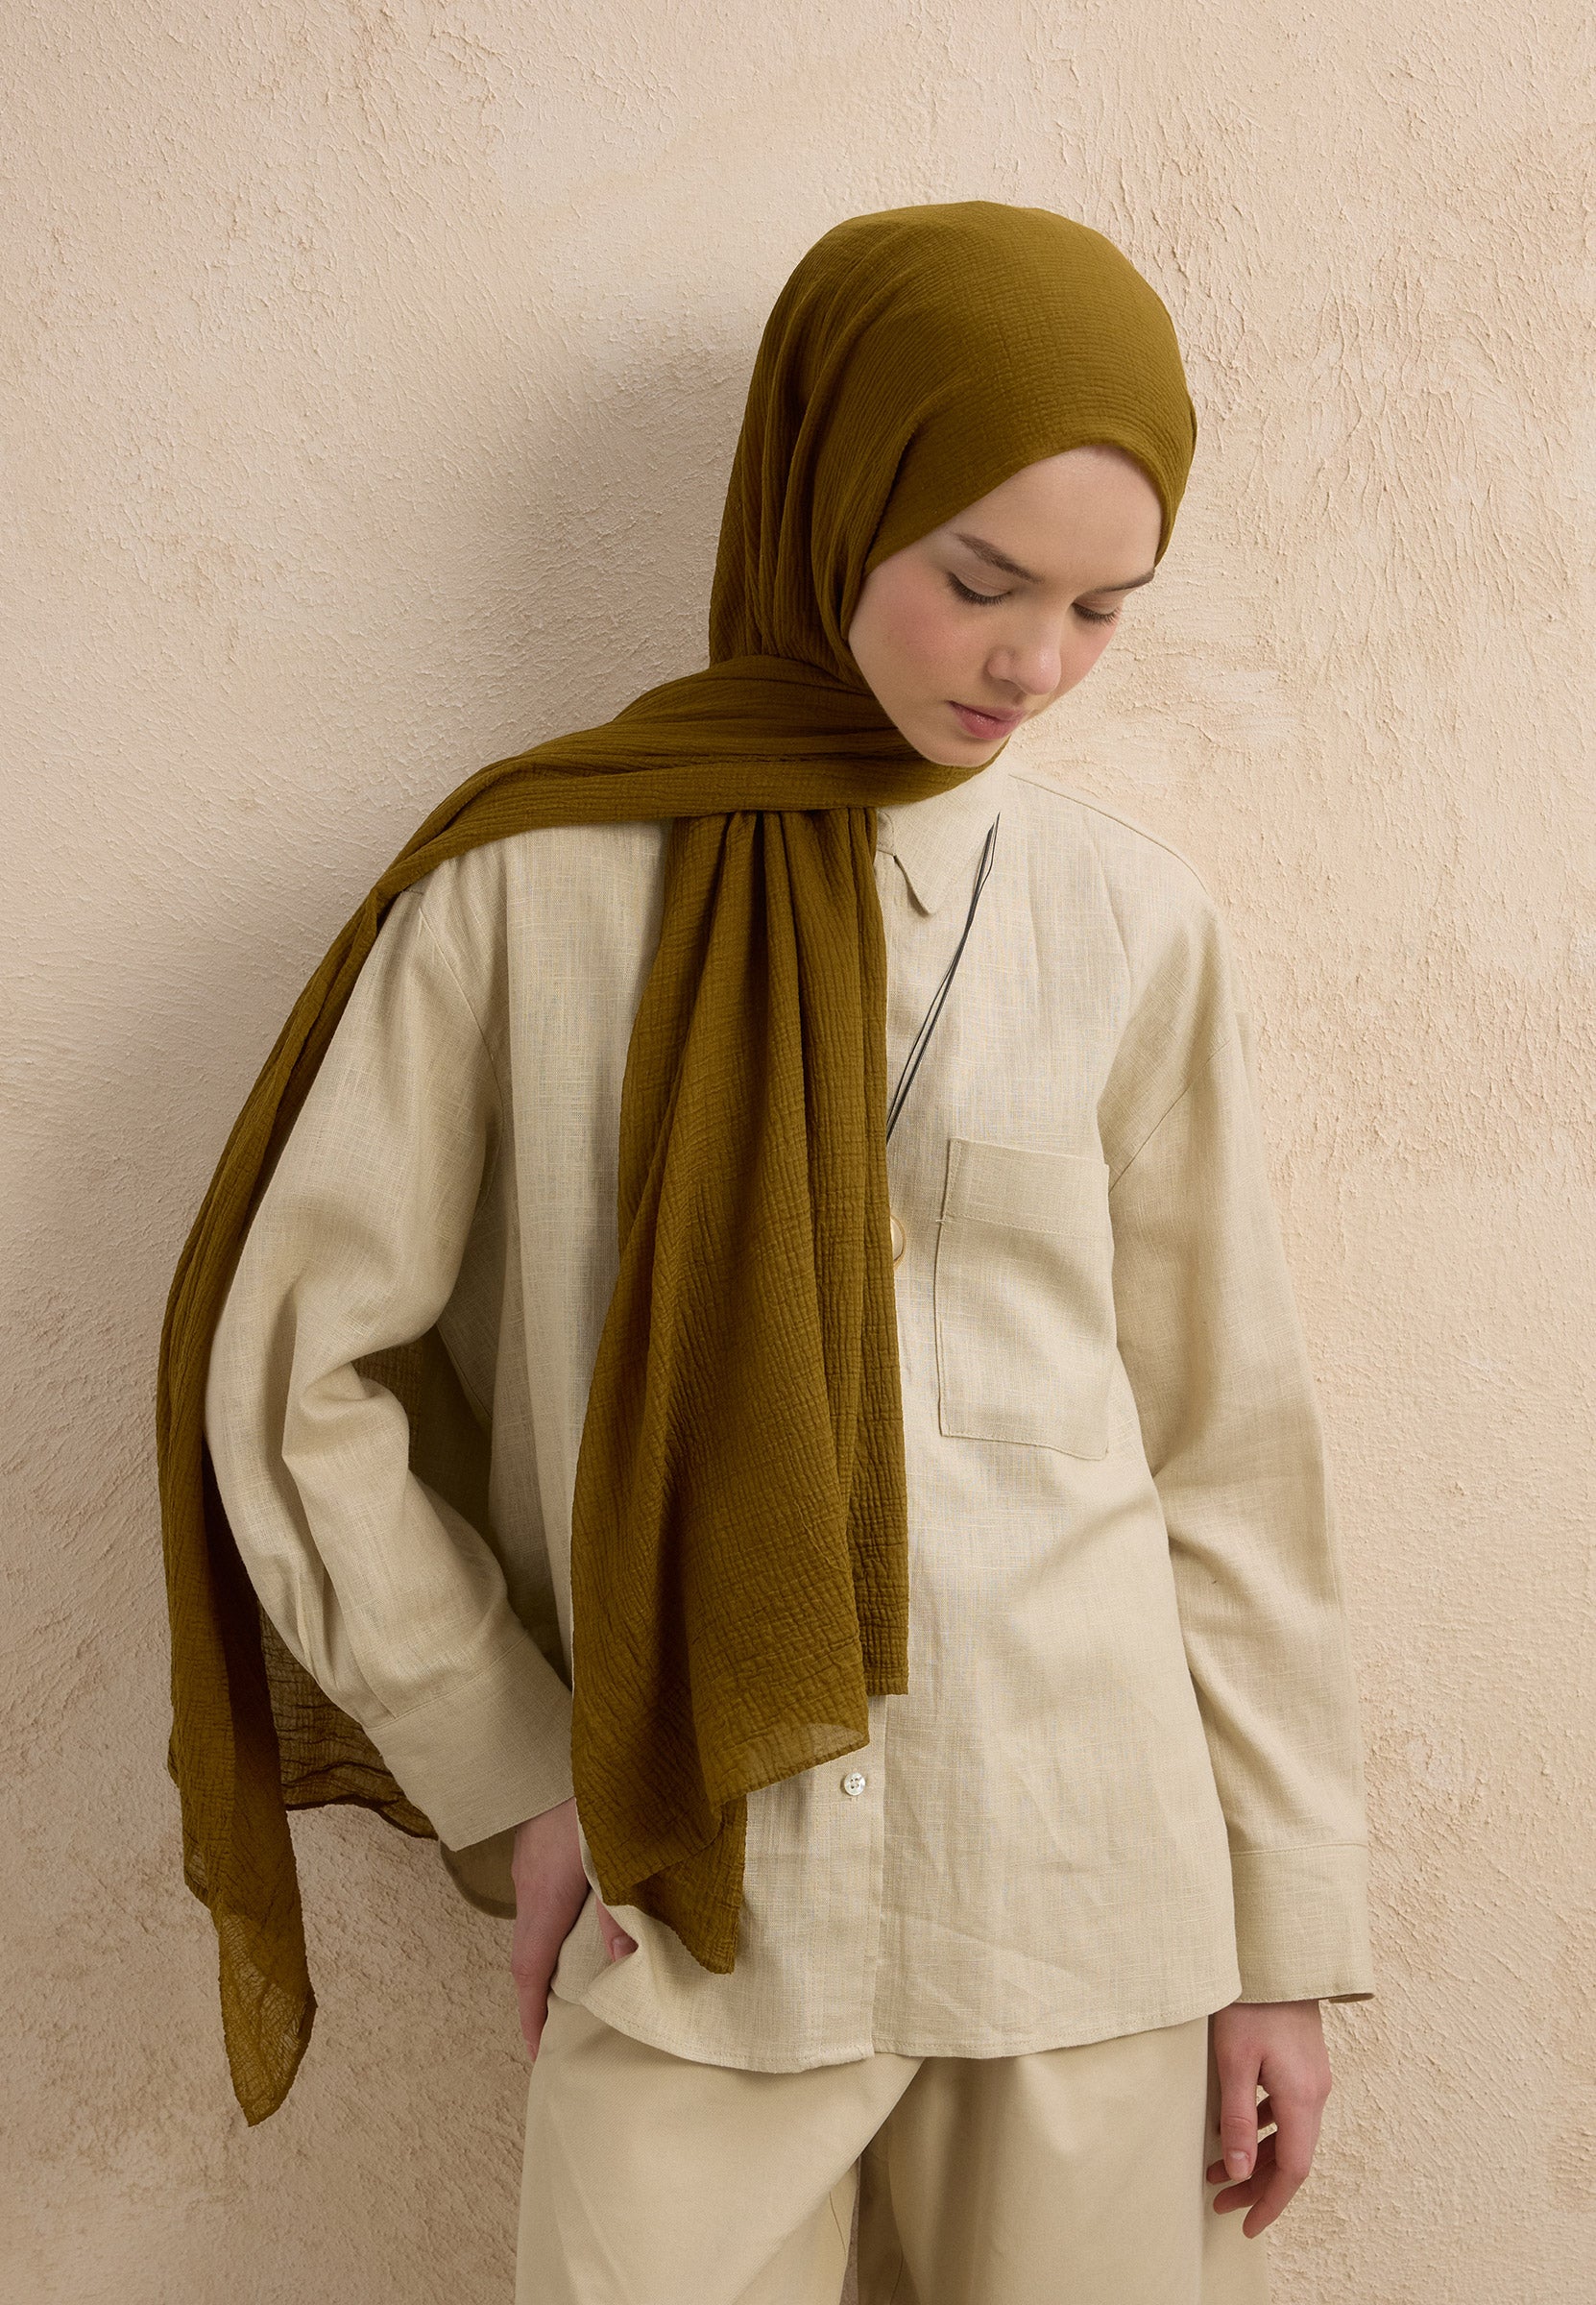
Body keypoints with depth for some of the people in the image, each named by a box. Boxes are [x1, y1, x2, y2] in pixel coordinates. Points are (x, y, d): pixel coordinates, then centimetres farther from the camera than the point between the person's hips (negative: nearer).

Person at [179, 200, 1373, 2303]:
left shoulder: (1133, 923, -1)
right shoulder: (544, 883, -6)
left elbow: (1227, 1445, 3)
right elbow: (297, 1362, -1)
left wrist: (1286, 1932, 5)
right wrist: (505, 1771, -2)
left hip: (1091, 1896, 2)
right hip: (694, 1913, -1)